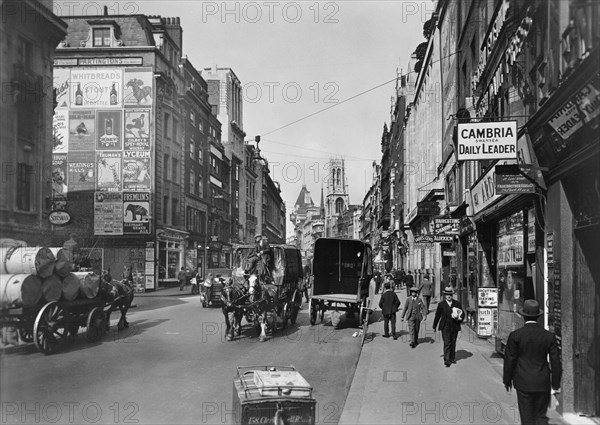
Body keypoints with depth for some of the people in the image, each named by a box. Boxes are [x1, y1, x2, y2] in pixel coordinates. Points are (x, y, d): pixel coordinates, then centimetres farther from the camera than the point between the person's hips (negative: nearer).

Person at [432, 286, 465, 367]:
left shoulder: (457, 304, 7)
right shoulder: (441, 304, 2)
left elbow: (462, 313, 11)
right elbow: (437, 316, 8)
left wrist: (460, 318, -12)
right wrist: (434, 327, 13)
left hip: (455, 327, 3)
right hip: (445, 327, -3)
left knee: (453, 343, 11)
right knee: (447, 343, -11)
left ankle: (452, 358, 25)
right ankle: (446, 360, -15)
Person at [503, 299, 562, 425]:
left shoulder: (515, 335, -8)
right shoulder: (549, 336, -3)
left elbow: (510, 360, -4)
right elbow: (555, 361, 1)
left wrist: (507, 380, 8)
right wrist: (556, 384, 10)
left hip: (523, 383, -2)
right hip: (542, 384, 2)